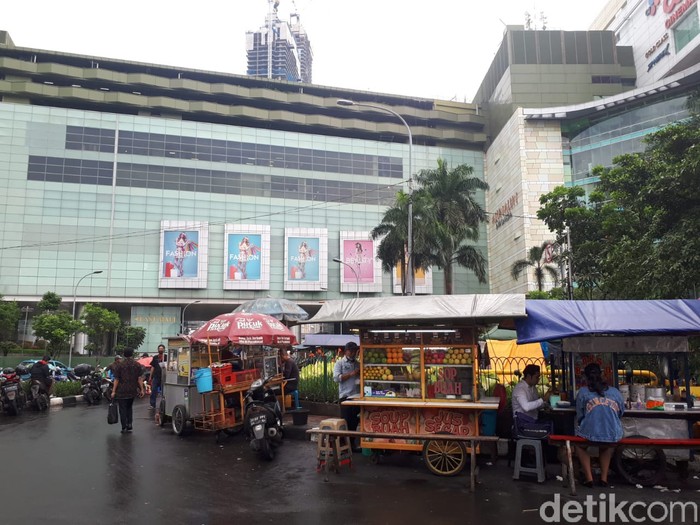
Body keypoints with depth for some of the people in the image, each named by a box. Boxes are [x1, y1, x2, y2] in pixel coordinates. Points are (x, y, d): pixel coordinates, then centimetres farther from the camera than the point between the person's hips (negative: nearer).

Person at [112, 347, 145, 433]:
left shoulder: (119, 365, -5)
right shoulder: (137, 365, 1)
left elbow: (116, 379, -6)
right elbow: (139, 378, -1)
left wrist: (114, 391, -2)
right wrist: (142, 389, 3)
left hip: (122, 391, -3)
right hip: (132, 391, 3)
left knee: (123, 409, 3)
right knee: (129, 407, 19)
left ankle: (124, 427, 2)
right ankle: (129, 425, 12)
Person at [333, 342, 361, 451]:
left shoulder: (358, 364, 15)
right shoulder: (340, 363, 2)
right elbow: (336, 378, -10)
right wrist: (351, 374, -15)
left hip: (357, 396, 4)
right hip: (345, 396, -4)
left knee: (355, 422, 9)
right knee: (346, 422, -1)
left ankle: (352, 444, 19)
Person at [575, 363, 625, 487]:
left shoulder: (583, 392, 1)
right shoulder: (615, 392, 8)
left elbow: (579, 416, 7)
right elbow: (621, 412, 22)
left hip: (590, 435, -2)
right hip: (614, 437, 3)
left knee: (580, 446, 33)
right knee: (608, 446, 40)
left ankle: (588, 477, 22)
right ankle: (604, 477, 29)